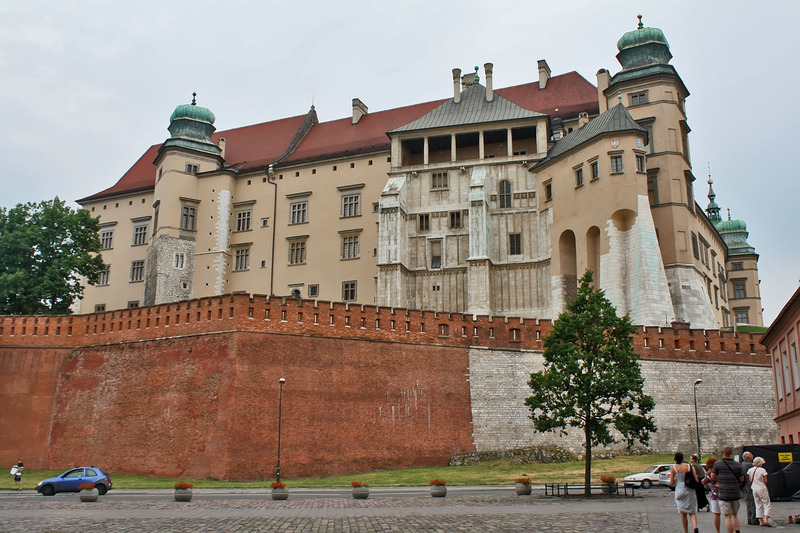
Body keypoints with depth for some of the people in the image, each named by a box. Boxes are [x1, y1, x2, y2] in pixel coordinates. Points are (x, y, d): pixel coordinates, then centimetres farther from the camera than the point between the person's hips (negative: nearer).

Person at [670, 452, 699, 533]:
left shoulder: (673, 468, -5)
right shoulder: (689, 466, 0)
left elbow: (671, 483, -6)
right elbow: (697, 480, -3)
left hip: (680, 492, -1)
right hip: (690, 491, 1)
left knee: (683, 513, 12)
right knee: (692, 512, 7)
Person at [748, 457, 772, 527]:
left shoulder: (750, 470, 3)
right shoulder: (762, 470, -12)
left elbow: (750, 481, 5)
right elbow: (765, 481, -10)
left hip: (754, 489, 5)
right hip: (762, 489, -5)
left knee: (758, 505, 13)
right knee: (767, 505, 3)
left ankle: (761, 521, 12)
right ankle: (766, 520, -11)